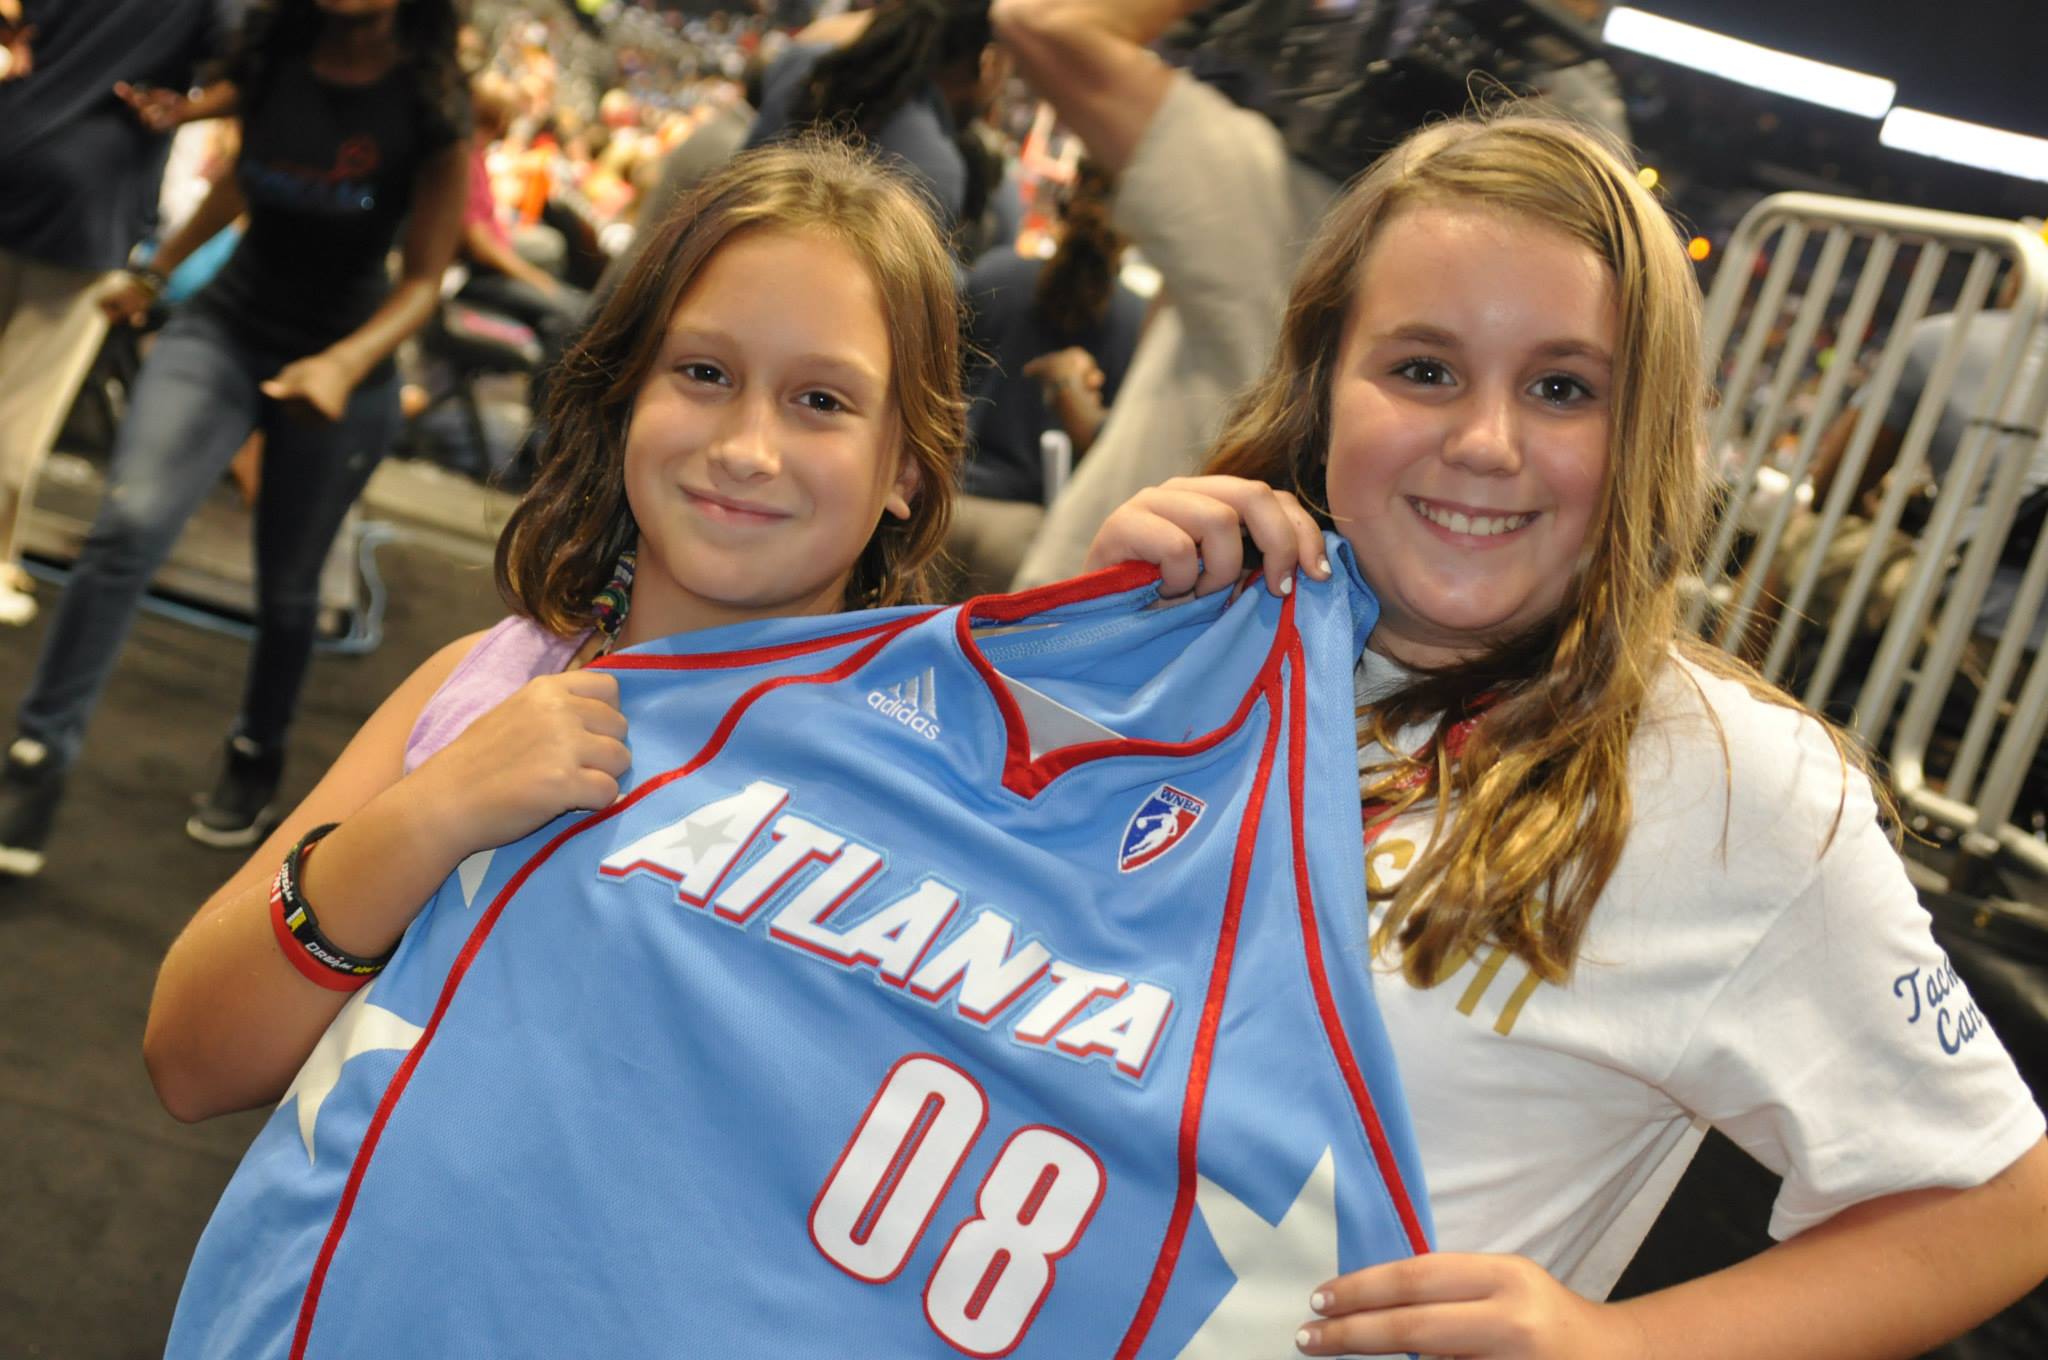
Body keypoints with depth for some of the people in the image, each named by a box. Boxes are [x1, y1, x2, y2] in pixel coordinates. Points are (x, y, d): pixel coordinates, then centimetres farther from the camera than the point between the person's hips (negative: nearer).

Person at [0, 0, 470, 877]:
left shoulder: (433, 109, -14)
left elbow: (423, 279, -12)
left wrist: (345, 363, -29)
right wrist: (155, 273, 25)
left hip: (347, 361, -2)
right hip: (225, 326, 2)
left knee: (287, 586, 11)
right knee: (130, 525, -19)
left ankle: (256, 758, 36)